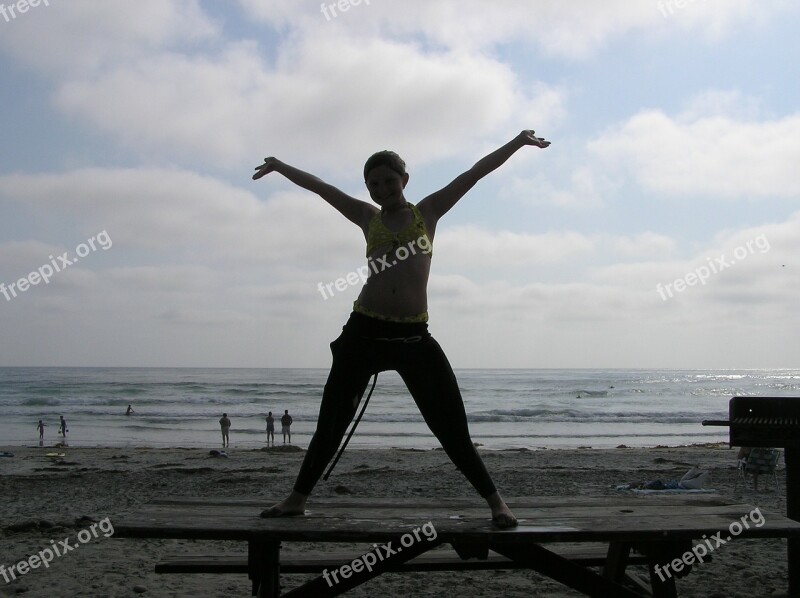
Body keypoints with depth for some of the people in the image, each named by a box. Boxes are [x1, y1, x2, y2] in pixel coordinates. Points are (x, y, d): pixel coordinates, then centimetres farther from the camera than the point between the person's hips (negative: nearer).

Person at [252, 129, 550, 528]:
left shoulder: (428, 211, 10)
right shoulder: (367, 218, 13)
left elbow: (475, 173, 8)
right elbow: (318, 186, 22)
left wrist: (518, 141, 8)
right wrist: (280, 166, 31)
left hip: (414, 337, -2)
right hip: (364, 331, 2)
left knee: (452, 428, -2)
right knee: (331, 421, 9)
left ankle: (494, 500, 9)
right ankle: (298, 497, 23)